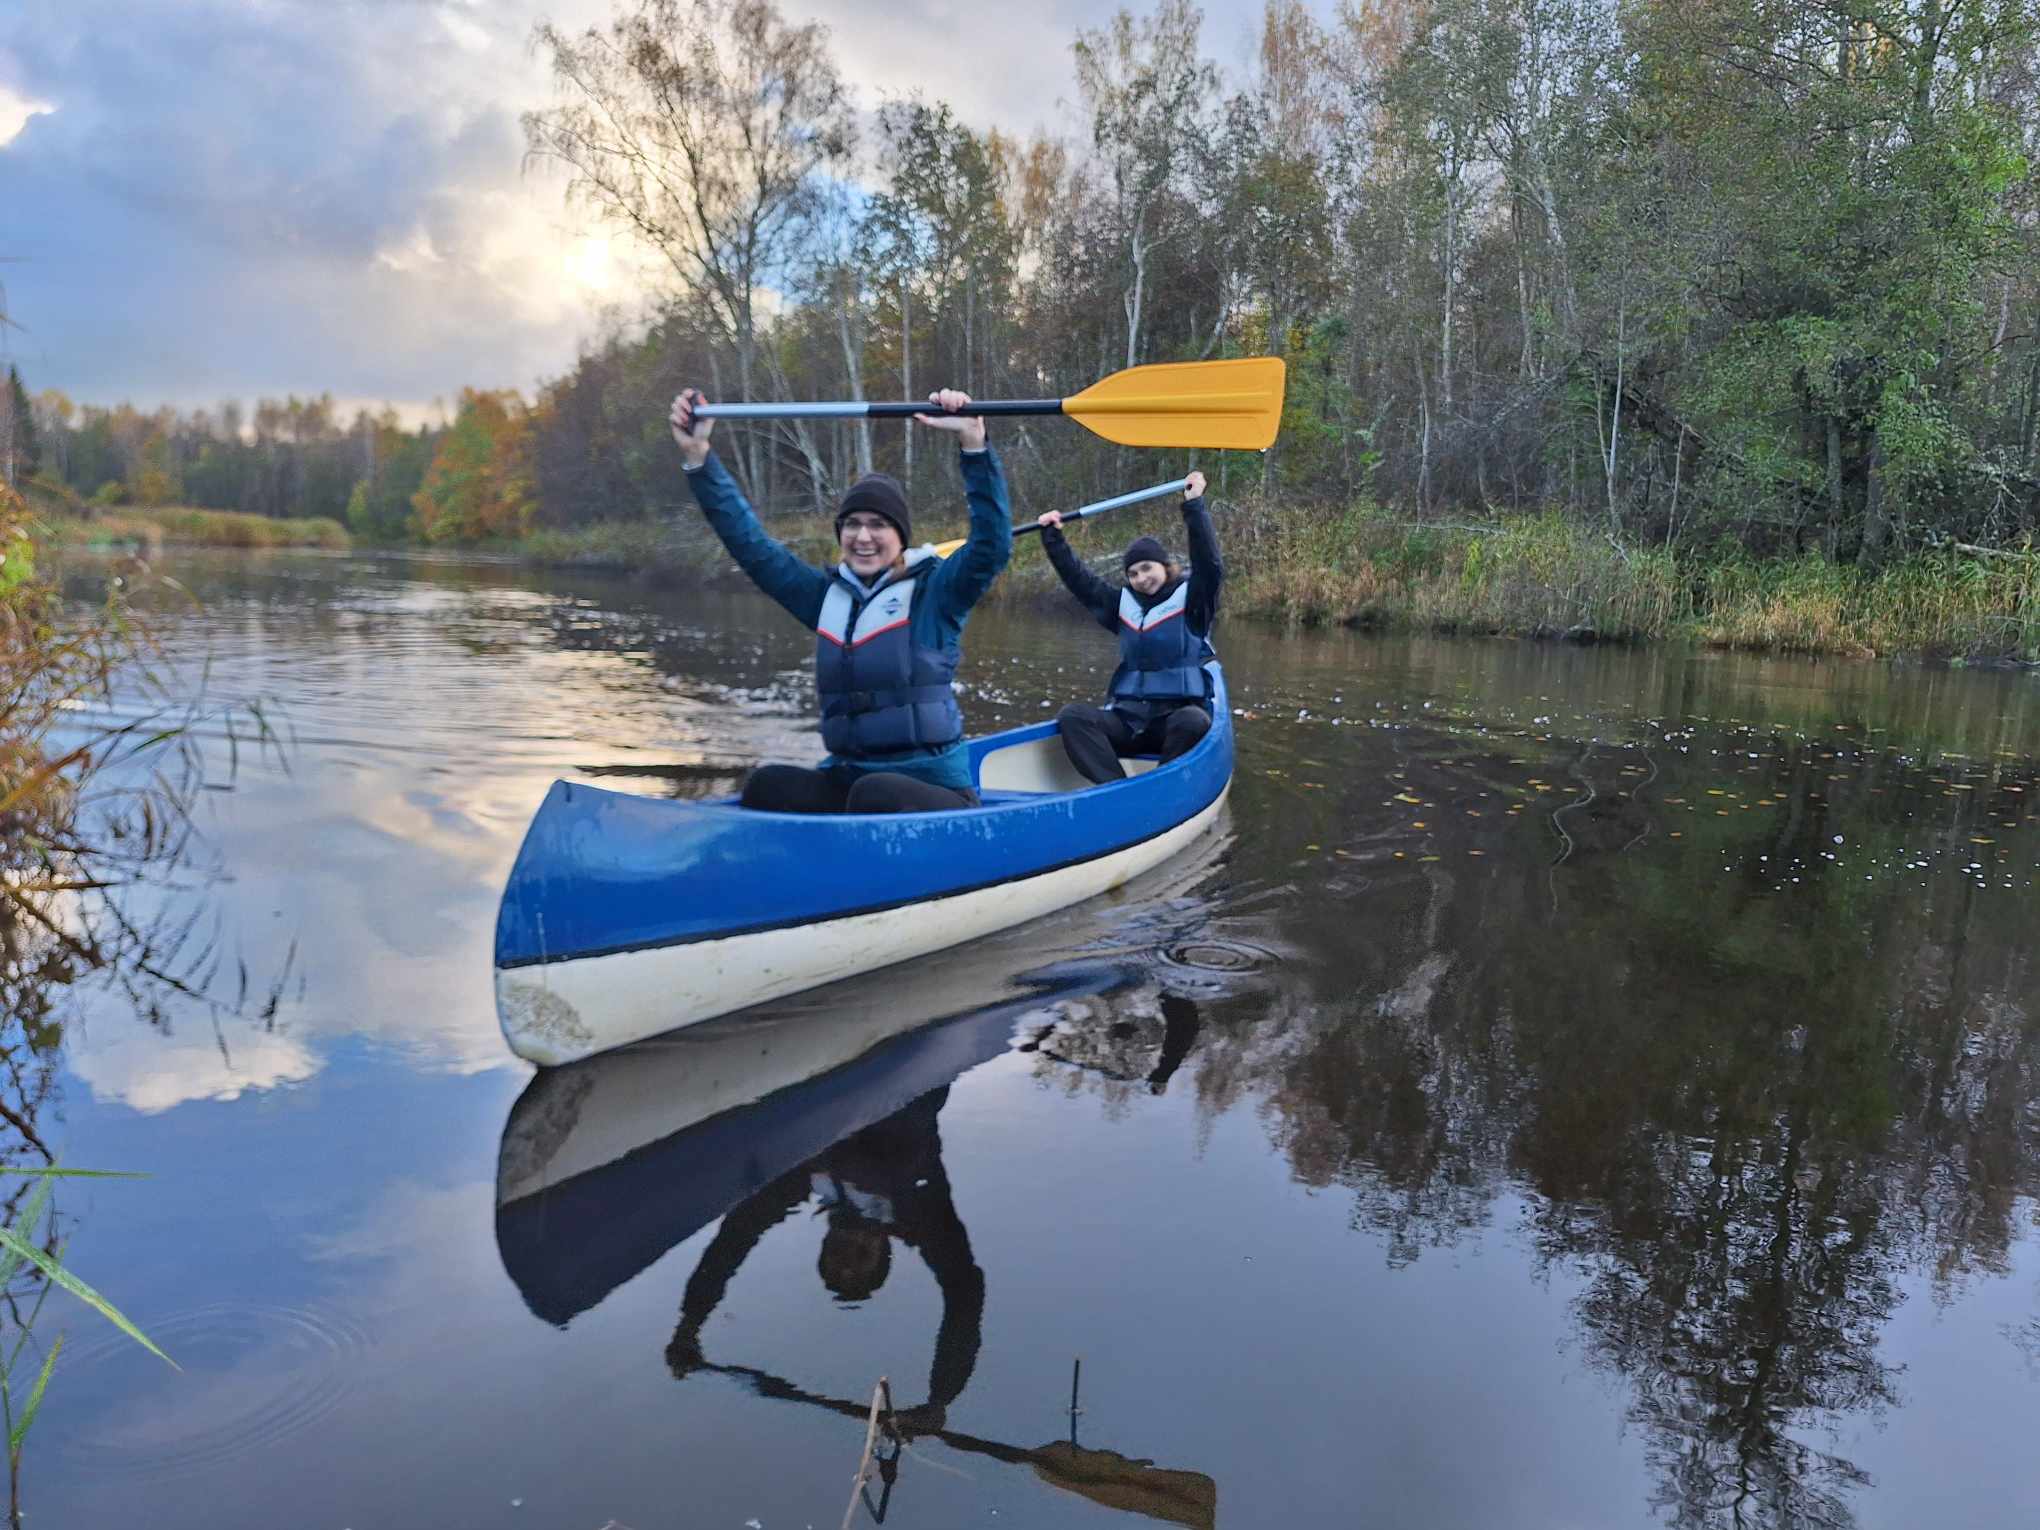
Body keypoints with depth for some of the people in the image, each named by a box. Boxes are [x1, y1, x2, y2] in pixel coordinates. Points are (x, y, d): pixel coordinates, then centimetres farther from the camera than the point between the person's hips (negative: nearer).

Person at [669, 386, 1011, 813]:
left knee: (875, 794, -37)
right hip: (847, 776, 4)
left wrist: (973, 443, -25)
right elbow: (750, 544, 14)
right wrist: (698, 457, 9)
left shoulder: (934, 591, 0)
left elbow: (993, 544, -16)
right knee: (766, 785, -25)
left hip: (933, 790, -4)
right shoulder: (827, 595, 13)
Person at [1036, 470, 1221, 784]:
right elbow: (1079, 578, 18)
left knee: (1194, 722, -38)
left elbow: (1210, 565, -12)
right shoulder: (1124, 605, 18)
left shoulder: (1190, 599, 4)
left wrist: (1194, 506, -18)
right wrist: (1053, 537, 9)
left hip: (1175, 716, -4)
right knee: (1073, 715, -22)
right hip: (1127, 719, 4)